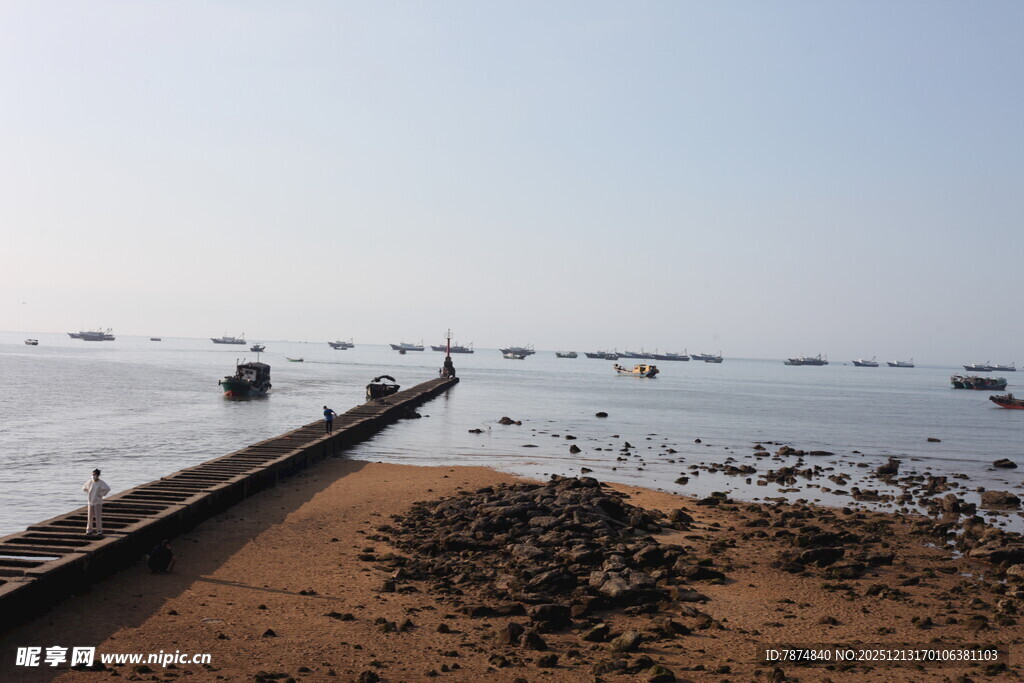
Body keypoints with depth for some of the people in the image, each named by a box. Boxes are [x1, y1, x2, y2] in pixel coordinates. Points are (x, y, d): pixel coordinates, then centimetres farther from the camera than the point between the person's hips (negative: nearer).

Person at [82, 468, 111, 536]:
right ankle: (89, 530, 16)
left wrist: (101, 494, -16)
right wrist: (88, 494, 8)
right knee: (90, 517, 7)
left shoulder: (101, 483, -12)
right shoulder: (90, 482, 1)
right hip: (90, 501, 4)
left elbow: (107, 489, -22)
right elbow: (84, 488, 18)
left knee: (98, 517, -4)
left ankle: (99, 531, 2)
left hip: (98, 502, -4)